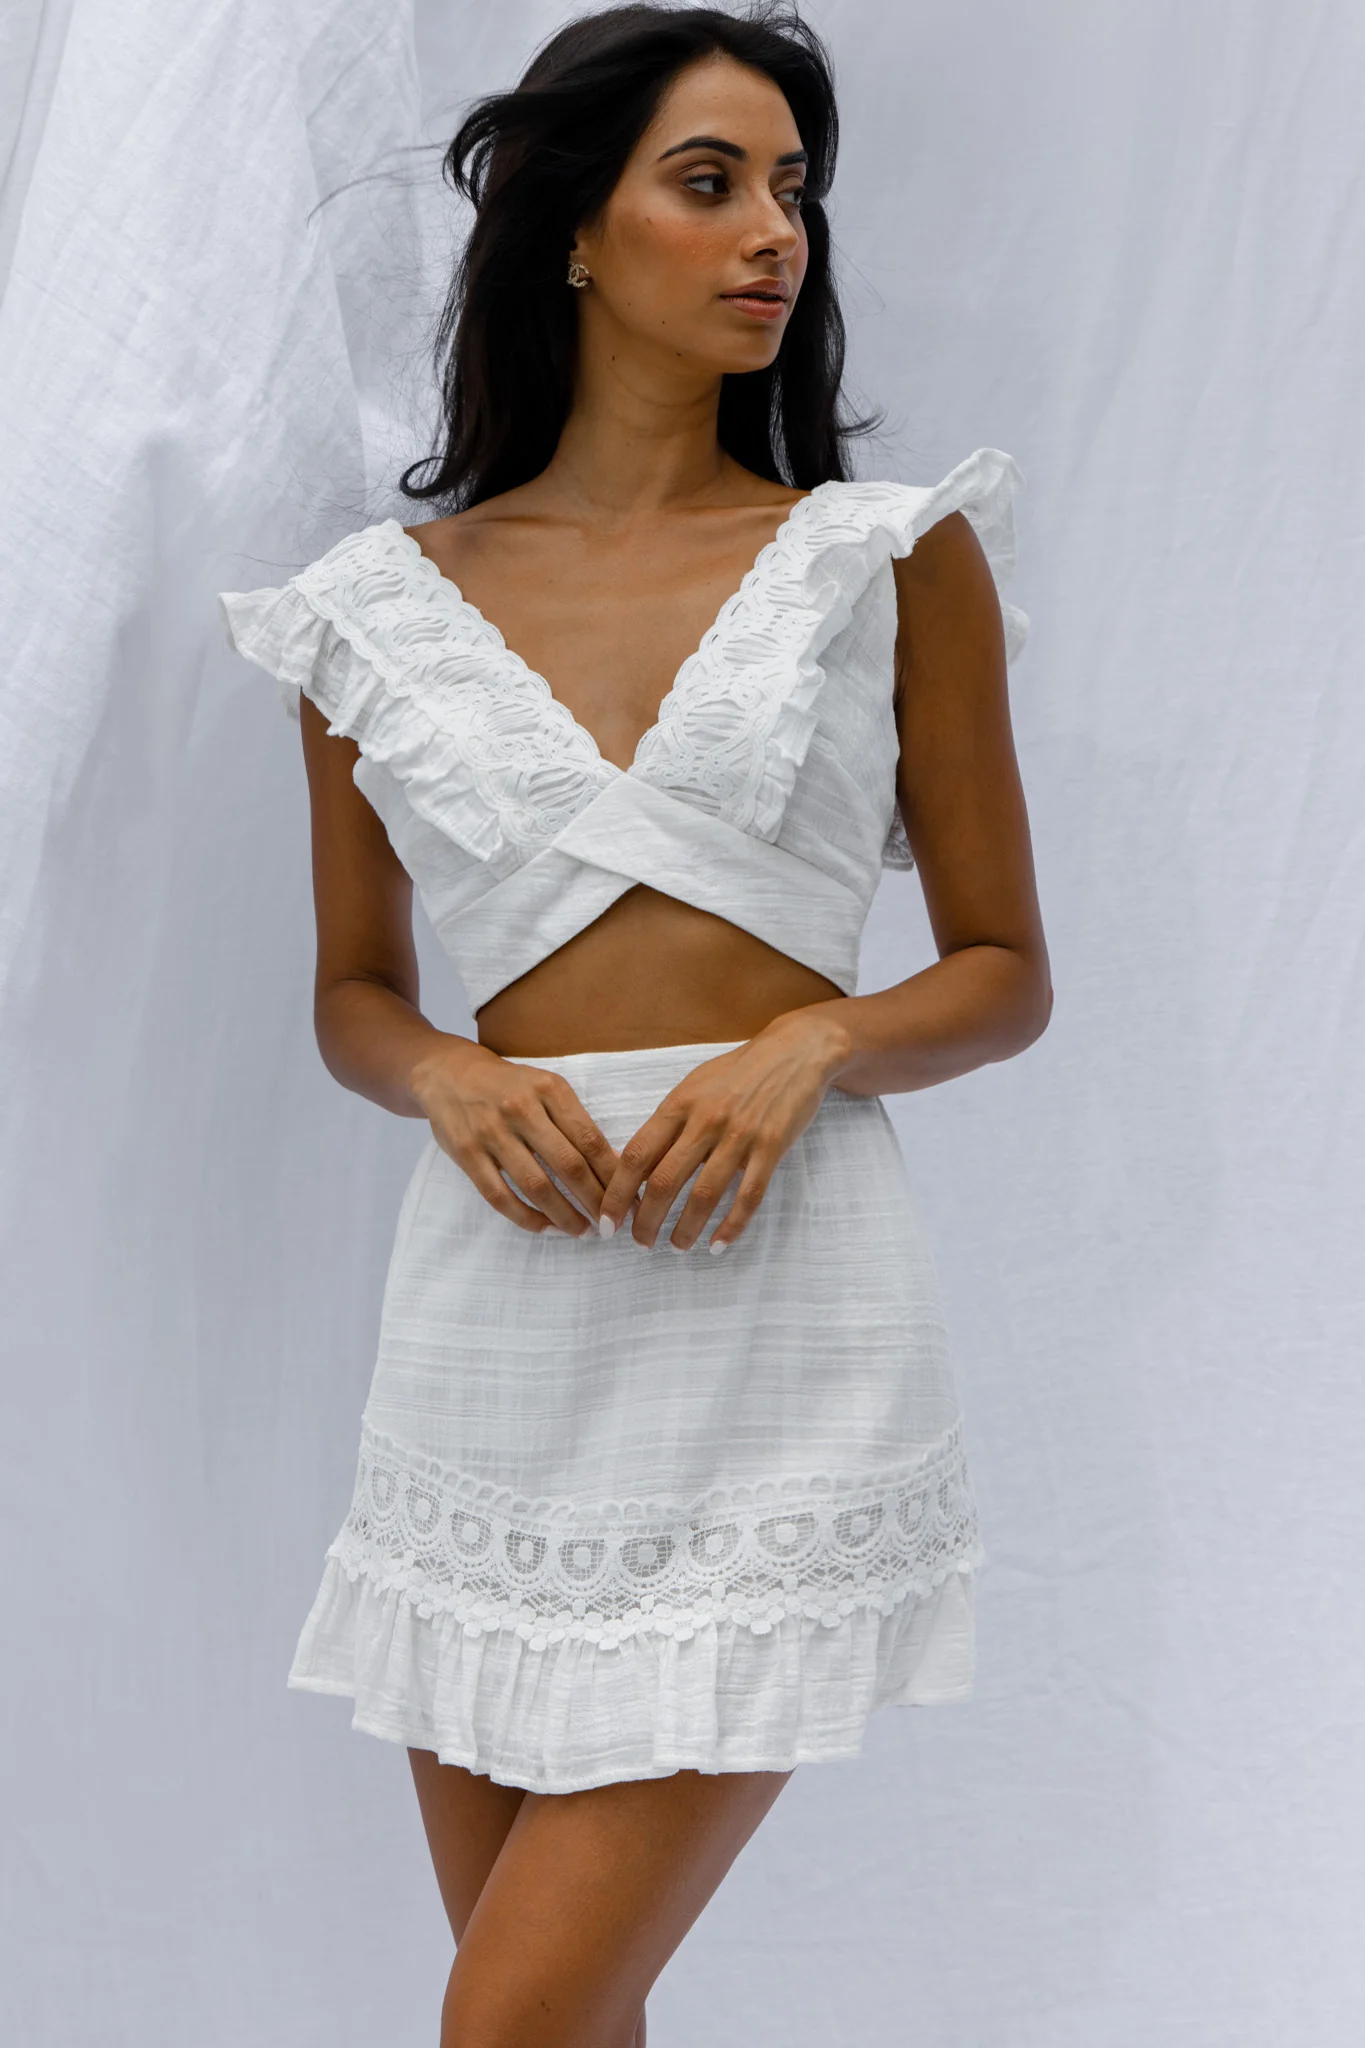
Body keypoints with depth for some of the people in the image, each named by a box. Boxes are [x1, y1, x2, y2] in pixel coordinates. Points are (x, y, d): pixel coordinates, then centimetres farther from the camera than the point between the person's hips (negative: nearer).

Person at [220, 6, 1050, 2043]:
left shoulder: (895, 556, 5)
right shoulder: (387, 607, 8)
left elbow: (1006, 972, 7)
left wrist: (808, 1045, -13)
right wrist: (452, 1079, -6)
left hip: (780, 1305, -2)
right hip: (498, 1312, 3)